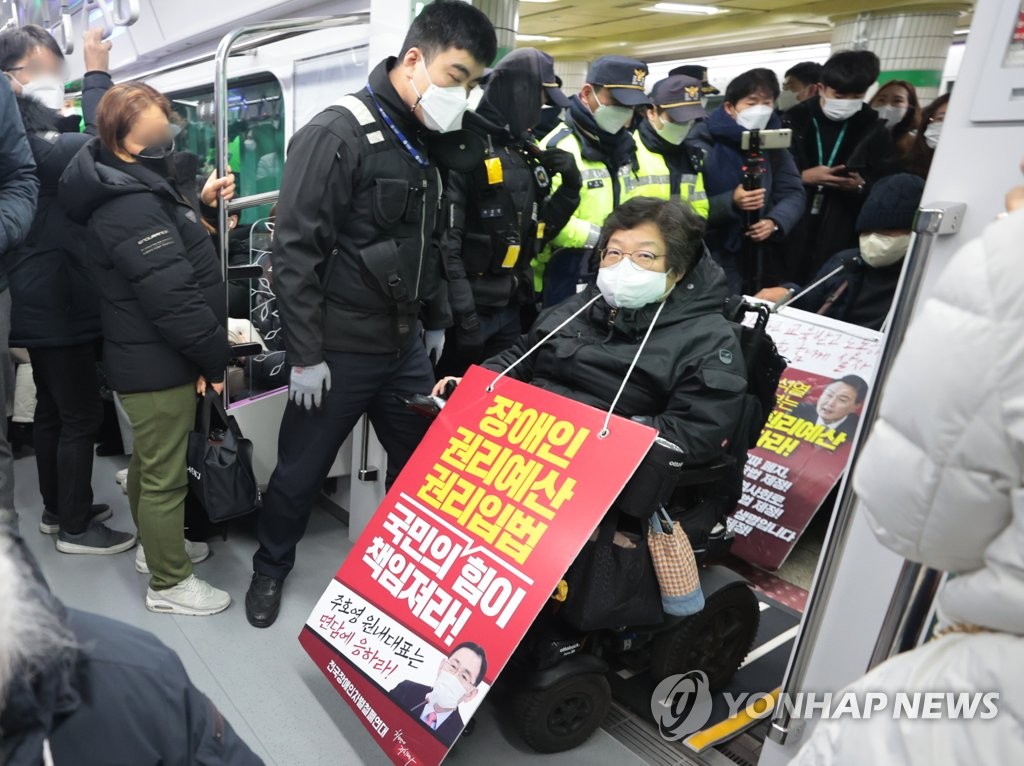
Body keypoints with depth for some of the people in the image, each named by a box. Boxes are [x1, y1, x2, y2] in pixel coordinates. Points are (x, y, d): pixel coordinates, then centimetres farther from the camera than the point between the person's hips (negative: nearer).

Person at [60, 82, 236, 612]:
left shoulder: (132, 187, 8)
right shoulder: (131, 208, -26)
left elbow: (173, 239, 26)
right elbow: (175, 297, -28)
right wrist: (217, 357, -18)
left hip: (145, 358, 11)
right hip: (158, 365, -11)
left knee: (149, 460, 24)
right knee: (166, 475, 2)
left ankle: (156, 546, 43)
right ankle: (168, 584, 19)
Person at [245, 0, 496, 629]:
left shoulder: (425, 142, 9)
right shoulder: (336, 135, -15)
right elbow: (295, 250, -18)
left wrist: (437, 319, 15)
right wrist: (306, 355, -17)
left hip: (405, 346, 7)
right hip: (339, 351, -6)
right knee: (302, 471, 10)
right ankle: (271, 570, 36)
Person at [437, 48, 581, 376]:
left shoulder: (524, 151, 11)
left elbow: (535, 231, 15)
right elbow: (445, 241, -20)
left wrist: (571, 186, 2)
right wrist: (463, 315, -21)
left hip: (510, 307, 8)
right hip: (468, 308, -8)